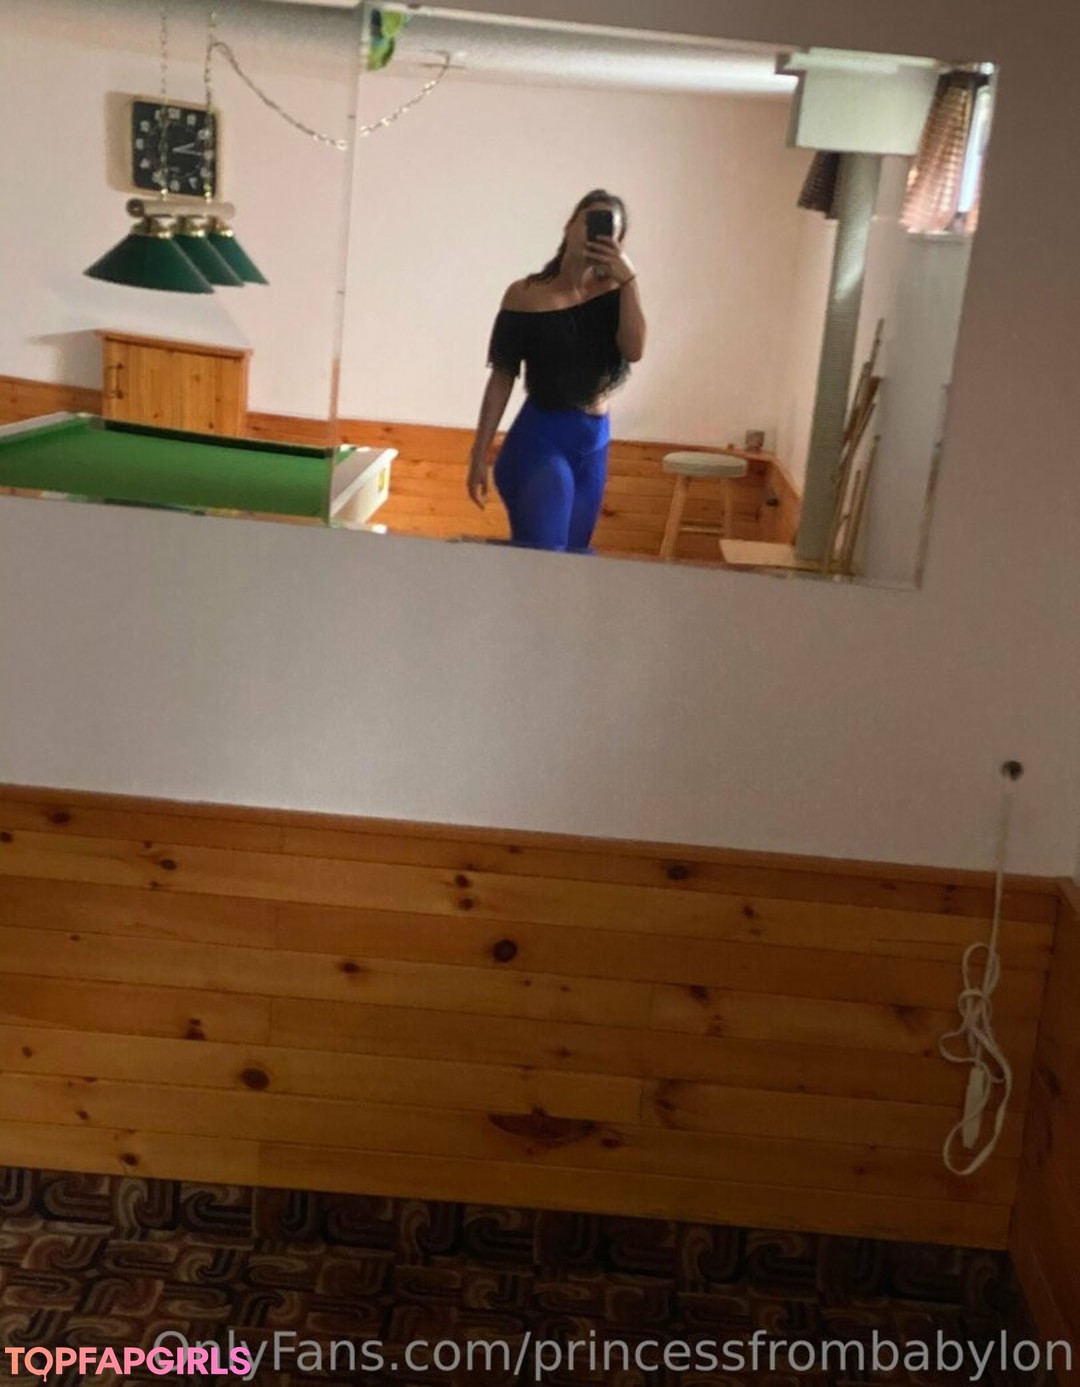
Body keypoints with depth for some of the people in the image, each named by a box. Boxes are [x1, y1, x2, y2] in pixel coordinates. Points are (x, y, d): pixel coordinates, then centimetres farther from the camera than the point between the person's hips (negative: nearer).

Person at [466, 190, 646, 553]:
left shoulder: (613, 292, 2)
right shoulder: (525, 296, -6)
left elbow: (634, 350, -15)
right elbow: (502, 379, -3)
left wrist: (629, 280, -18)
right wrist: (479, 455, -4)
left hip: (594, 443, 4)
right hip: (540, 439, -4)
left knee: (574, 556, 11)